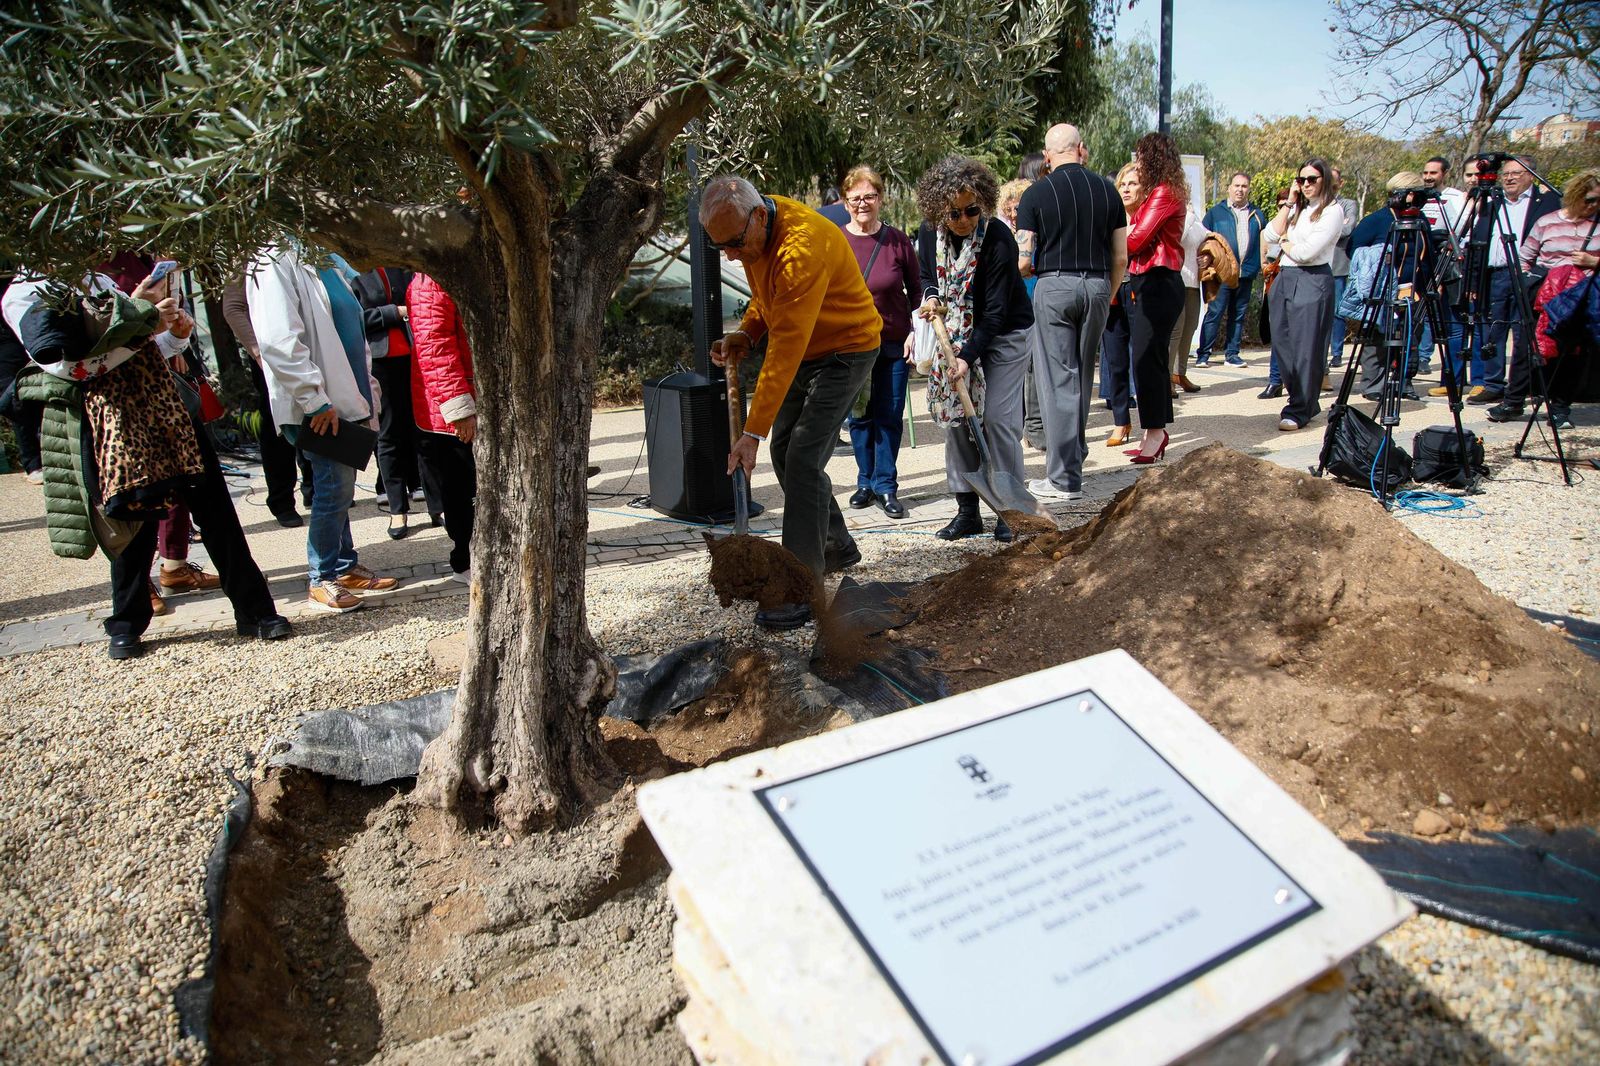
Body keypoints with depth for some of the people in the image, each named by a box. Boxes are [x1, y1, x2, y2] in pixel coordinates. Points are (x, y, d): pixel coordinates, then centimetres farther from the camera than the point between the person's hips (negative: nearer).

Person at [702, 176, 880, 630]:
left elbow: (785, 352, -35)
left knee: (803, 459, -17)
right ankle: (837, 547, 29)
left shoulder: (802, 247, -32)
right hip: (806, 349, 9)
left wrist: (753, 431, -35)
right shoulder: (753, 233, -4)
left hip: (845, 349, -9)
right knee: (784, 452, 11)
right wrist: (745, 333, -7)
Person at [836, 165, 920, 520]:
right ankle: (866, 481, 23)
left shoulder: (897, 241, -2)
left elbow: (916, 291, 6)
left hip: (894, 343, 0)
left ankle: (885, 485, 13)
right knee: (859, 417, 8)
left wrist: (915, 333, -3)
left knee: (890, 417, 2)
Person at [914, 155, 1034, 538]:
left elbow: (995, 312, -24)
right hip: (955, 334, 5)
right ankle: (967, 510, 12)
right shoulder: (929, 233, -8)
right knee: (955, 417, 3)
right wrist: (931, 298, -10)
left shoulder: (998, 239, -24)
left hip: (1003, 335, -5)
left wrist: (968, 357, -29)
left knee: (998, 418, -10)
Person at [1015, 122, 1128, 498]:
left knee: (1058, 381, -1)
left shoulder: (1037, 193, -4)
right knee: (1082, 378, 15)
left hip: (1055, 285, -4)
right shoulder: (1107, 190, 7)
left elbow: (1022, 261, -8)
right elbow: (1121, 258, 7)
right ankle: (1075, 457, 24)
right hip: (1097, 285, 4)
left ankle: (1064, 478, -1)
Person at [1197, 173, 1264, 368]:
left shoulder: (1257, 214, 13)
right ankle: (1203, 354, -4)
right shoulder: (1216, 212, 5)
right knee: (1215, 313, -7)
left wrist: (1261, 264, 8)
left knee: (1239, 314, 8)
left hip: (1247, 272, 4)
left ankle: (1232, 353, 15)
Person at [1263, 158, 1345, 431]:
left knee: (1306, 349, -6)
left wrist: (1284, 243, 5)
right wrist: (1289, 203, 5)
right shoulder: (1296, 210, 20)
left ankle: (1298, 411, -3)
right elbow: (1271, 236, 4)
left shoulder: (1333, 211, -3)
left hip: (1312, 282, -7)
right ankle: (1307, 404, 18)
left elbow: (1307, 251, -13)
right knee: (1284, 346, 6)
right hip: (1284, 279, 7)